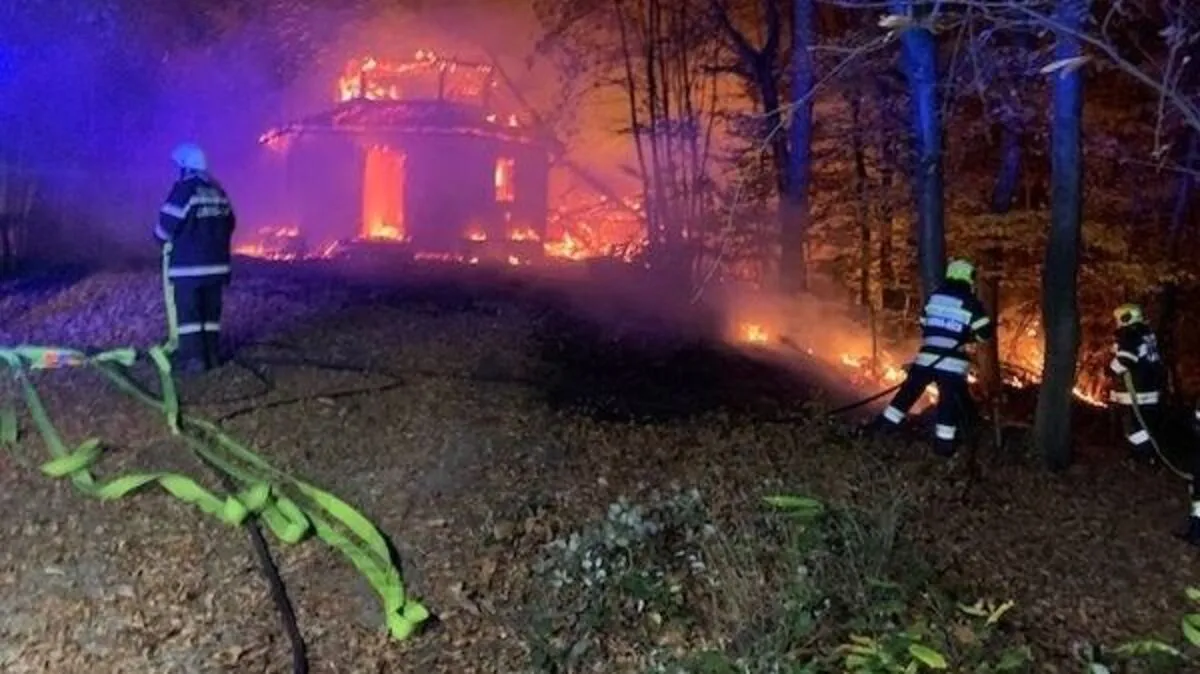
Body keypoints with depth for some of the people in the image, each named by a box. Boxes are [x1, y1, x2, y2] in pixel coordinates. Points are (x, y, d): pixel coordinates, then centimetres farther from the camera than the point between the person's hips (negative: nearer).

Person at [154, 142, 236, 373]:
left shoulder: (184, 189, -12)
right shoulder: (217, 190, 10)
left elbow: (168, 224, -14)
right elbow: (229, 223, 15)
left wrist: (161, 238, 8)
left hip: (188, 264, -7)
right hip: (215, 263, 7)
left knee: (187, 312, -1)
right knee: (211, 311, 12)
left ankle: (193, 358, -3)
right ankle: (212, 355, 14)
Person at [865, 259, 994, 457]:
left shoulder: (934, 297, 10)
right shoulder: (970, 303, -4)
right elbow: (986, 331, -4)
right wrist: (968, 336, 15)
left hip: (926, 357, 4)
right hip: (952, 362, -4)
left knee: (909, 391, 15)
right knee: (950, 400, 2)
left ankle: (886, 423, 19)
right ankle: (944, 442, 1)